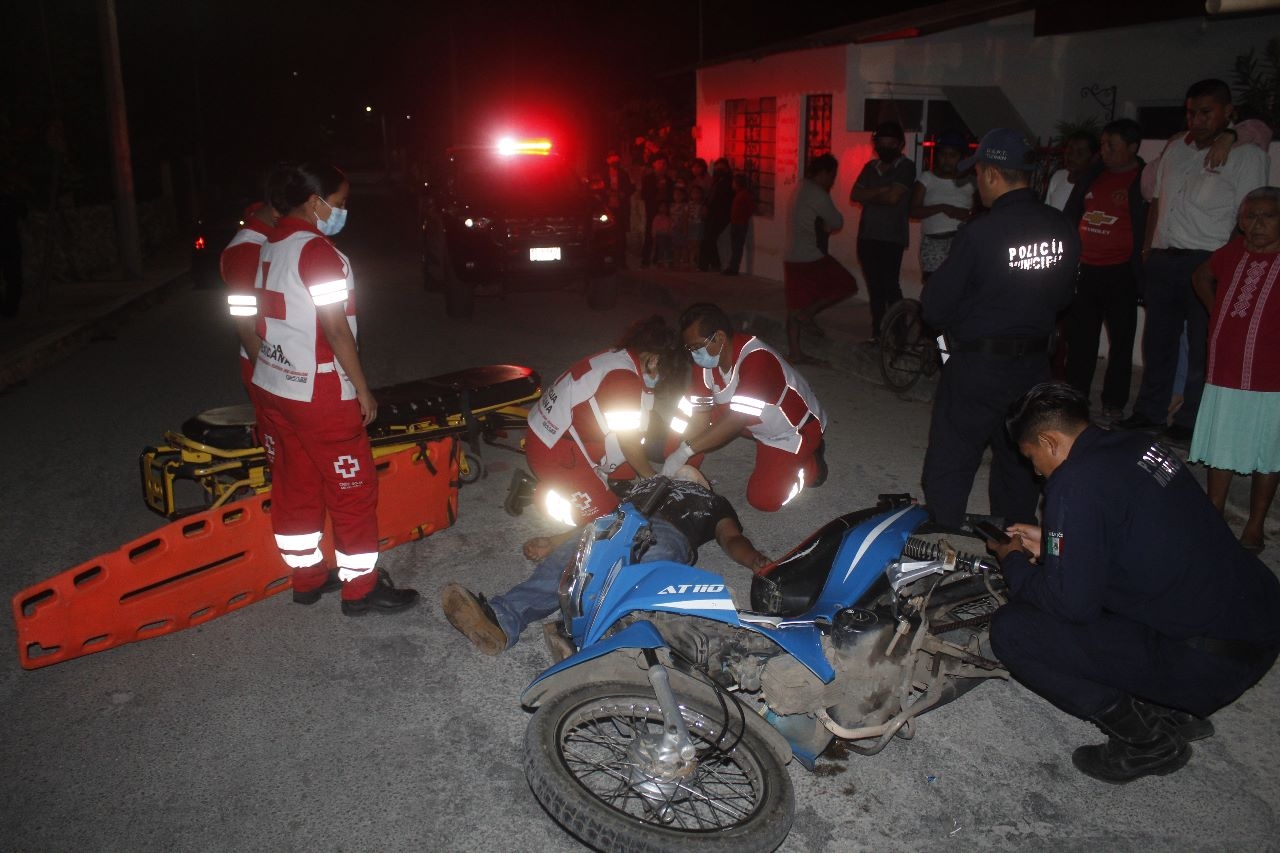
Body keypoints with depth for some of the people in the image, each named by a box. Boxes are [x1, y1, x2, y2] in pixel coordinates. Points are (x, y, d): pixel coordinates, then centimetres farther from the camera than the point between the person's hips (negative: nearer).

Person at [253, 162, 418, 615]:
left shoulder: (270, 247, 10)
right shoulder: (317, 250, -17)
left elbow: (265, 320, 14)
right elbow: (335, 327, -19)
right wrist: (363, 389, -13)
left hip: (273, 385, 9)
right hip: (318, 391, -9)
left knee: (294, 483, 16)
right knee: (353, 488, 2)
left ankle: (306, 577, 28)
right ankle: (361, 587, 11)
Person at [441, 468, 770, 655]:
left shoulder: (714, 503, 40)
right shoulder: (644, 484, 42)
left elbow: (732, 540, 21)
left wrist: (757, 561, -4)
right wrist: (554, 541, 9)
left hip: (667, 535, -2)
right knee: (567, 559, -31)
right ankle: (500, 619, -54)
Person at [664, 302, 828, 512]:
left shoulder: (756, 359, -37)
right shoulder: (705, 359, -15)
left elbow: (736, 419, -40)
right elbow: (700, 414, -12)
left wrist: (685, 450, -40)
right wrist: (680, 463, -20)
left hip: (796, 428, -6)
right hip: (759, 424, 7)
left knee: (764, 499, -16)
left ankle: (811, 463, 8)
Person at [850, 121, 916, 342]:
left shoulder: (906, 167, -1)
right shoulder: (870, 167, 15)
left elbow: (893, 197, -14)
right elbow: (854, 195, 3)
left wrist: (868, 197, 1)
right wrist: (881, 191, -10)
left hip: (892, 238, -5)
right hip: (867, 236, 5)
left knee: (890, 285, -10)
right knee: (875, 287, 8)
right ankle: (878, 333, 15)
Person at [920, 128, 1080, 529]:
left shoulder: (980, 233, -21)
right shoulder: (1062, 229, -2)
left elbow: (935, 307, -16)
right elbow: (1063, 296, 9)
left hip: (977, 368, -6)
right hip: (1034, 366, 7)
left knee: (948, 470, 4)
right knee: (1019, 465, 20)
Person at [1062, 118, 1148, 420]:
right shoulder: (1091, 177, 12)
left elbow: (1150, 227, -6)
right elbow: (1069, 218, 17)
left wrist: (1140, 271, -12)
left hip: (1120, 274, -5)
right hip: (1084, 270, 5)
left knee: (1121, 338, 5)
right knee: (1079, 336, 10)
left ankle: (1114, 403, 13)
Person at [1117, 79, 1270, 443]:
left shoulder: (1247, 156, -2)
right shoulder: (1175, 147, 14)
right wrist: (1147, 250, 12)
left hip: (1207, 264, -5)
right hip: (1162, 260, 5)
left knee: (1201, 346, 0)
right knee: (1157, 340, 12)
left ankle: (1190, 421, 10)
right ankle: (1150, 411, 23)